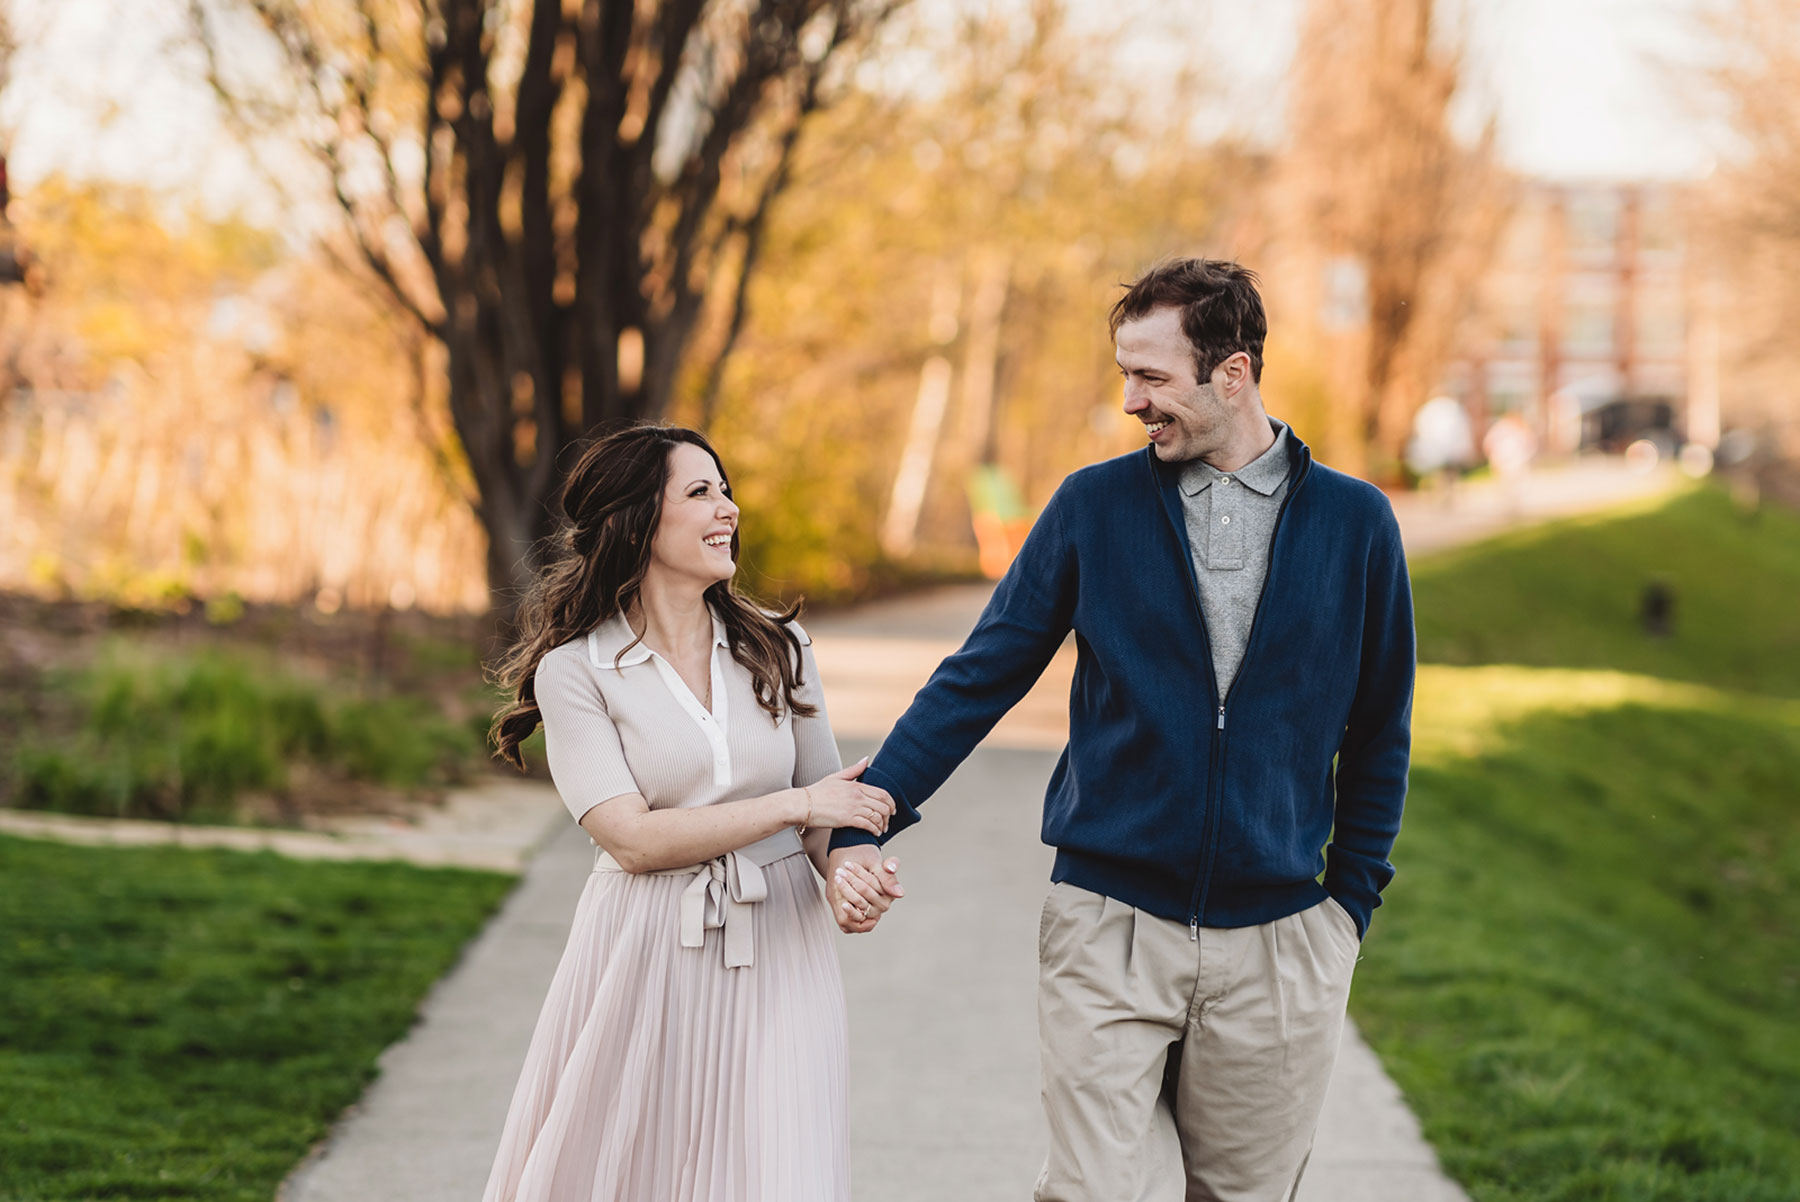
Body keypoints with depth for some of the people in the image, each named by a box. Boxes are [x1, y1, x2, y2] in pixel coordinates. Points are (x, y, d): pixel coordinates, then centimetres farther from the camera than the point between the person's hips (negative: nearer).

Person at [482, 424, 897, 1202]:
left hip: (774, 951, 3)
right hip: (648, 959, -2)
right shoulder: (576, 669, -5)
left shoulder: (778, 649, 7)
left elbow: (832, 805, 11)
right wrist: (793, 805, -15)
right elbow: (632, 838, -13)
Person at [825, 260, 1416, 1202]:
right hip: (1109, 926, -1)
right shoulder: (1094, 506, 2)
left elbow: (1378, 732, 13)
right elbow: (979, 679, 4)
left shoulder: (1355, 521, 3)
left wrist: (1352, 900, 9)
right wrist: (865, 822, -5)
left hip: (1277, 944, 1)